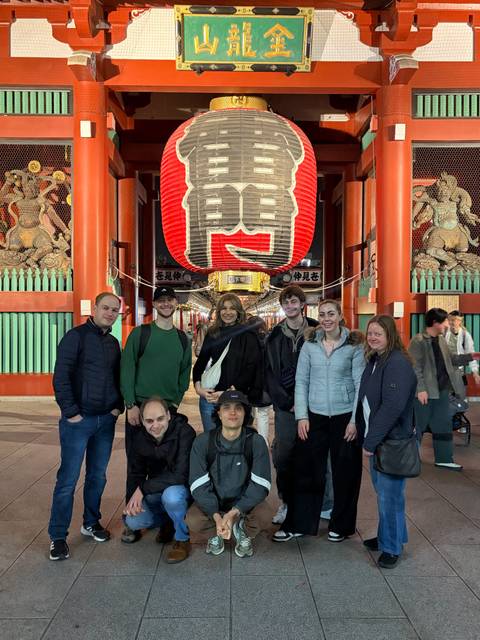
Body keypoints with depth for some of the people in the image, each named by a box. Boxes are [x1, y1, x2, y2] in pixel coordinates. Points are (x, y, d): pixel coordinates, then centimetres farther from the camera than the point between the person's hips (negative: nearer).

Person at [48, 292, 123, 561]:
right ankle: (58, 536, 12)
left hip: (106, 420, 6)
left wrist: (118, 406, 6)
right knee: (68, 479, 0)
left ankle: (91, 523, 31)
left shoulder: (113, 343, 12)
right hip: (78, 420, -6)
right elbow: (61, 377, -12)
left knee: (98, 476, 14)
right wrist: (71, 412, -14)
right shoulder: (76, 336, -7)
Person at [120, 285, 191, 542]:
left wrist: (175, 402, 1)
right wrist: (131, 405, -11)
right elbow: (127, 369, -5)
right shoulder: (140, 333, -1)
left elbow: (185, 373, 13)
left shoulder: (183, 339, 10)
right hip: (139, 407, -3)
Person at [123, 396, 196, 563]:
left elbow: (181, 475, -32)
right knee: (132, 521, -16)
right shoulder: (139, 438, -6)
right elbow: (135, 473, 4)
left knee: (171, 495, -37)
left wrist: (143, 488, -27)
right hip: (155, 492, 5)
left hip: (181, 488, -5)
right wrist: (133, 499, -15)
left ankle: (182, 540, -9)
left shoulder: (184, 432, -26)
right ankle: (167, 521, 16)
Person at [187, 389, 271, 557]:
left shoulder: (256, 442, -16)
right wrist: (217, 516, -29)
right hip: (212, 502, 1)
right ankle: (216, 532, 7)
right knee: (193, 521, -27)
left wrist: (234, 512, -30)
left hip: (243, 501, 0)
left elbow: (260, 485, -17)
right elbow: (199, 485, -16)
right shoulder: (203, 441, -14)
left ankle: (241, 530, 7)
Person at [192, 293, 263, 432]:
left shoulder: (248, 336, -2)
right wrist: (198, 387, -4)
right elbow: (200, 362, 13)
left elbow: (250, 369, -9)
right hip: (208, 397, 4)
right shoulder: (212, 333, 12)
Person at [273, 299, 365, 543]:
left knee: (345, 473, 10)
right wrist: (302, 416, -3)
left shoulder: (354, 345, -4)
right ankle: (297, 524, 21)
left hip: (345, 417, -2)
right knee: (305, 470, 5)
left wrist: (355, 420, -9)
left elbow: (360, 384, -4)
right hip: (314, 416, 2)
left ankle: (340, 525, 29)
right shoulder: (309, 345, 2)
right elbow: (301, 381, 3)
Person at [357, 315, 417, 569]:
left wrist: (371, 441, -20)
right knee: (383, 491, 19)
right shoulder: (374, 361, 9)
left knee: (389, 495, 4)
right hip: (376, 440, 8)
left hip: (393, 441, -8)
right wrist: (366, 438, 7)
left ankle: (392, 547, 21)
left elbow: (393, 406, -24)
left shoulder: (398, 363, -18)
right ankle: (388, 535, 36)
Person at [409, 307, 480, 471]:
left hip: (442, 390, 8)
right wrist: (421, 389, -23)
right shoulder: (418, 341, -15)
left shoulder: (441, 339, 10)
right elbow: (415, 367, -19)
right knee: (418, 425, 5)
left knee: (443, 425, 12)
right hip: (425, 391, -8)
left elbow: (449, 359, 19)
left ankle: (444, 459, 22)